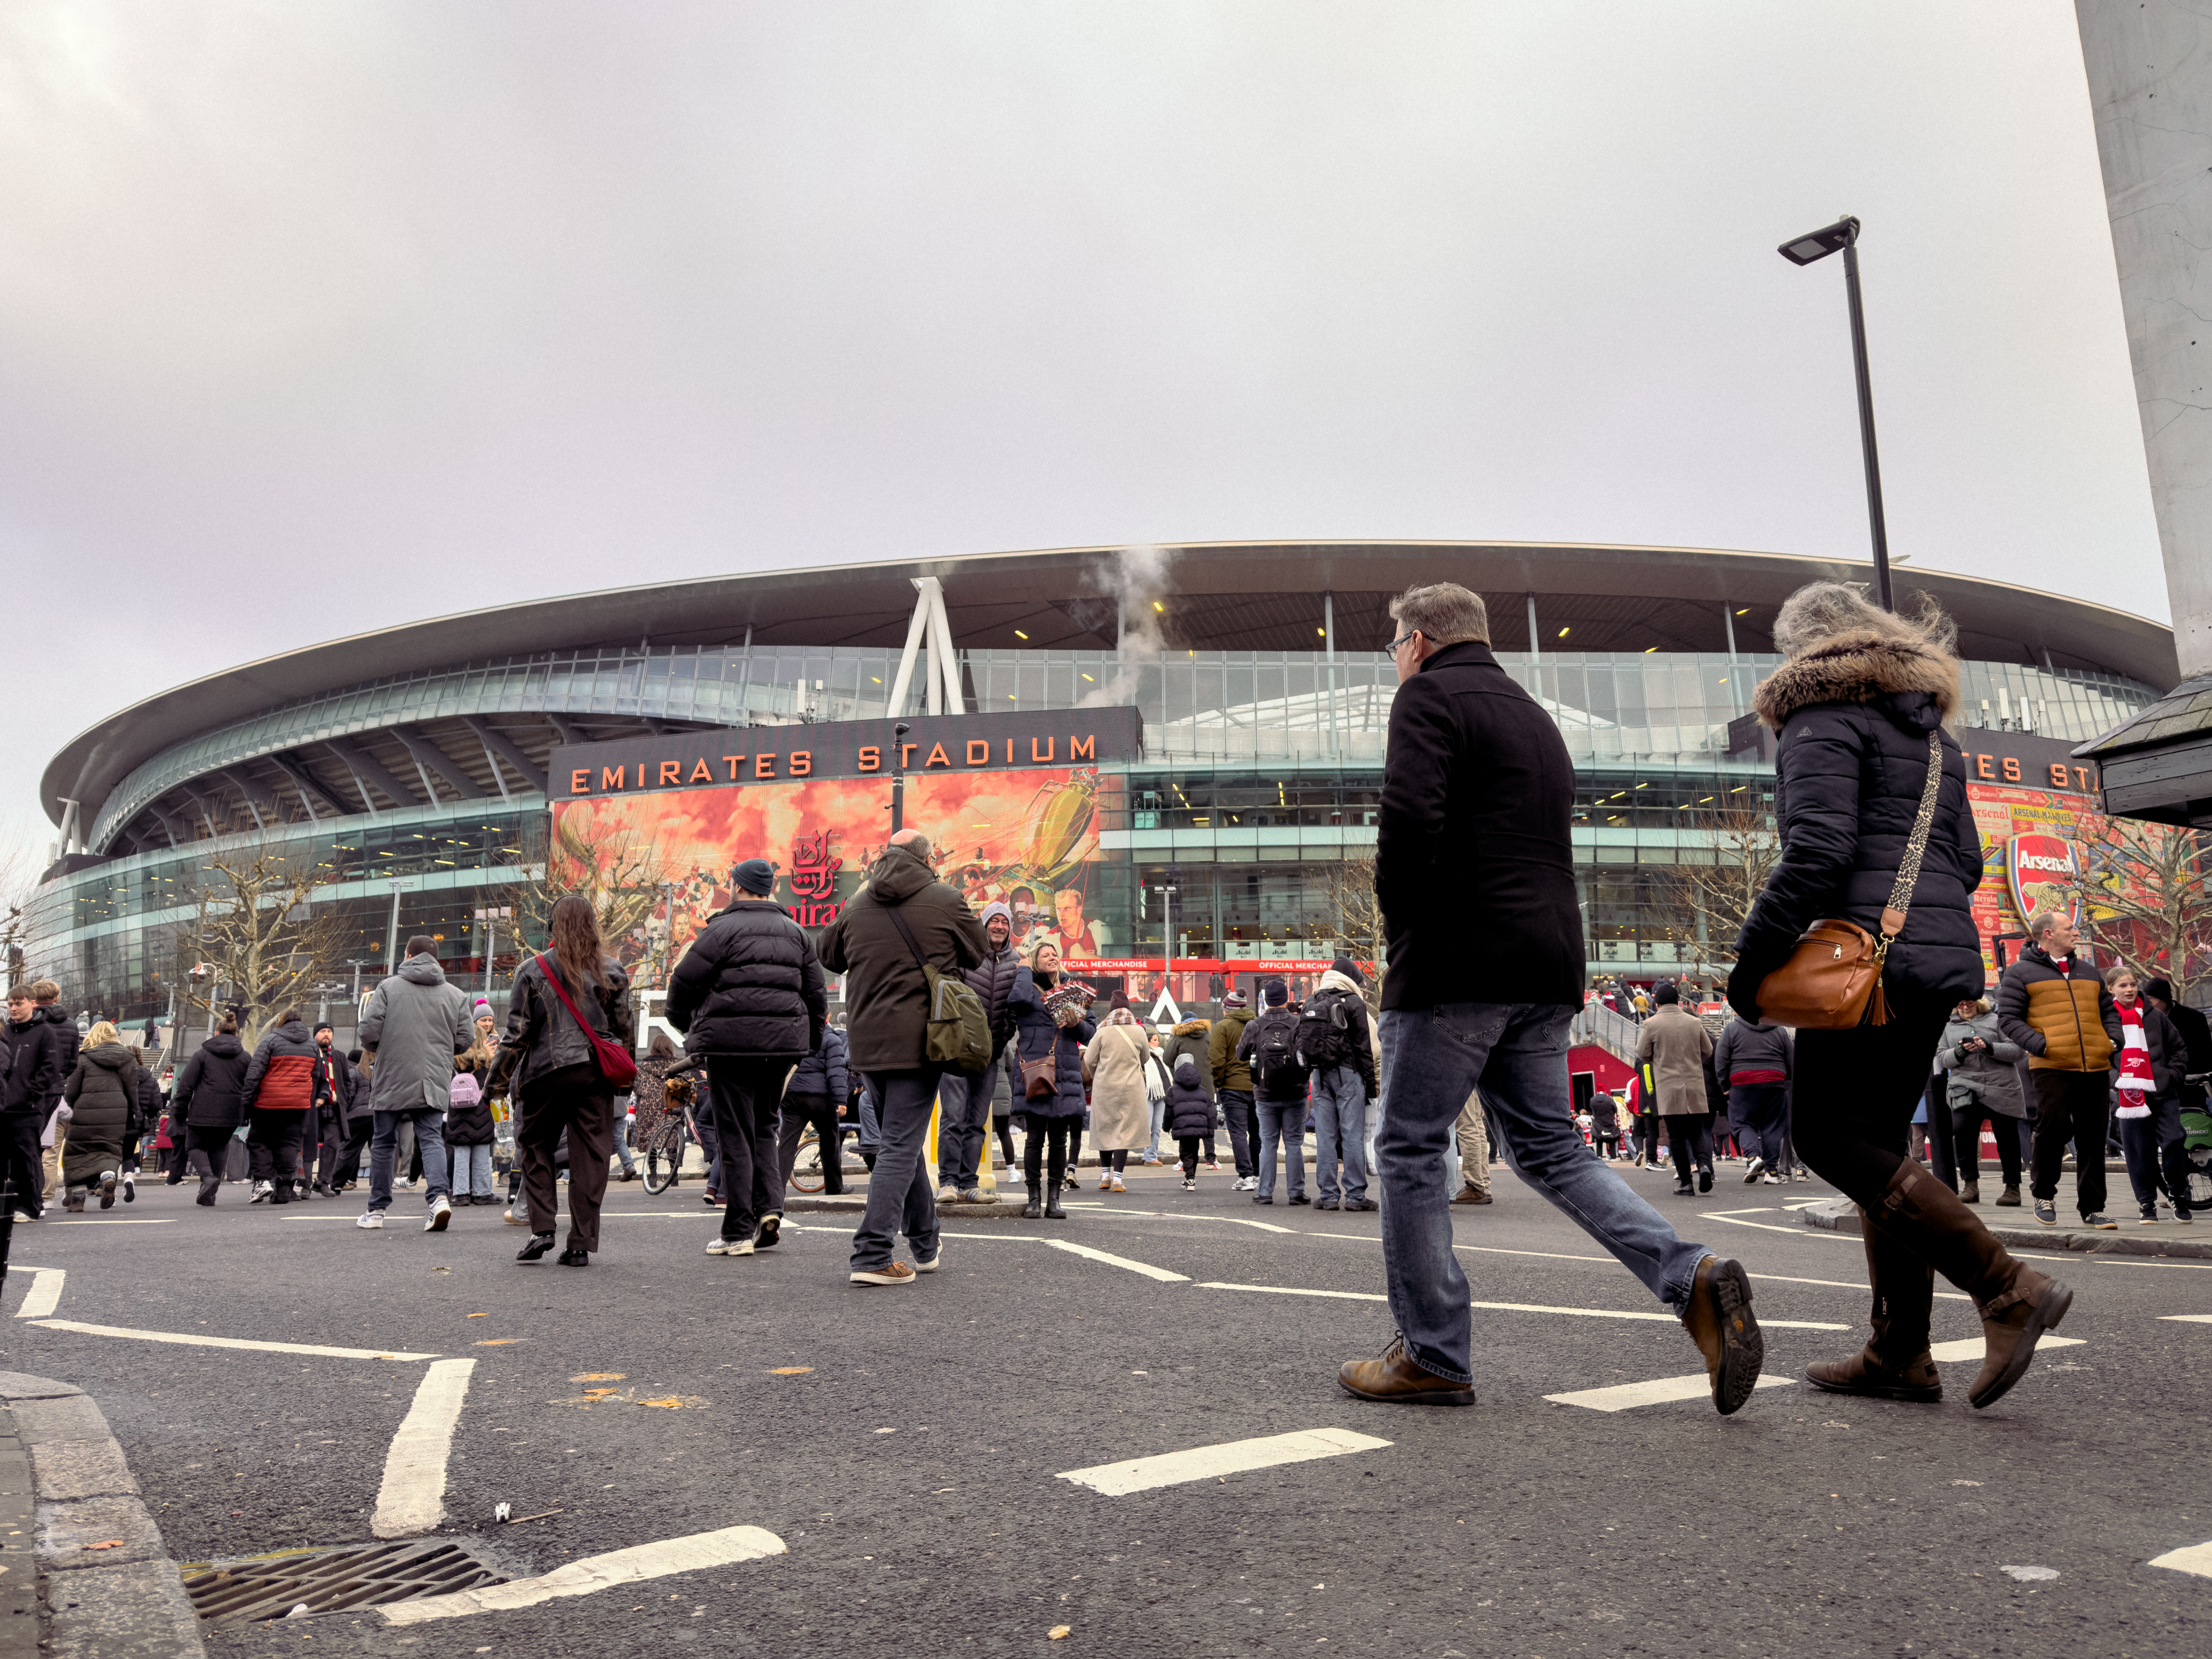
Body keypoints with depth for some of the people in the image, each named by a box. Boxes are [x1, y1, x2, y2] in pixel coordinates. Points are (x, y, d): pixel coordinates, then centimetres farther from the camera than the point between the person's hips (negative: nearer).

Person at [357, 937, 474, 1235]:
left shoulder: (389, 987, 0)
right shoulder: (456, 995, 7)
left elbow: (369, 1031, -8)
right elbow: (464, 1041, 5)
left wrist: (374, 1051, 13)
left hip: (392, 1079, -1)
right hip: (435, 1082, 1)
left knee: (384, 1143, 11)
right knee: (432, 1139, 1)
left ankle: (377, 1209, 20)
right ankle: (440, 1196, -22)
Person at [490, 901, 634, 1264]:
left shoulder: (533, 970, -1)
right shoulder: (612, 971, 4)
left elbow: (517, 1033, -1)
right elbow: (625, 1029, 7)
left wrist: (499, 1080, 8)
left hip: (547, 1073, -1)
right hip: (596, 1074, 1)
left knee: (536, 1148, 15)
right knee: (590, 1156, 4)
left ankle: (542, 1230, 4)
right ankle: (581, 1244, 5)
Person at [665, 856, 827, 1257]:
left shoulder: (724, 928, -4)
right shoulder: (796, 933, 14)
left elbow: (685, 981, -4)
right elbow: (816, 995, 15)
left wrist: (682, 1021, 15)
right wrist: (808, 1044, 23)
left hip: (731, 1040, -5)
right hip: (783, 1042, 5)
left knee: (735, 1135, 1)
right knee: (764, 1126, 19)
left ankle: (738, 1232, 3)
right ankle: (770, 1207, 3)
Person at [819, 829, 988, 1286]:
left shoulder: (855, 907, 6)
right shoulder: (945, 901, -6)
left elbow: (830, 957, 21)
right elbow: (979, 952, 7)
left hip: (867, 1040, 5)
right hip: (918, 1041, -5)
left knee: (901, 1139, 19)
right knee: (901, 1146, -3)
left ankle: (926, 1244, 30)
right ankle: (872, 1256, -9)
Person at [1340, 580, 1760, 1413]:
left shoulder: (1428, 696, -3)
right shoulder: (1536, 716, 24)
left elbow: (1411, 818, -20)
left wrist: (1399, 923, -6)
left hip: (1456, 961, -8)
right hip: (1546, 964, 8)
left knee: (1411, 1148, 1)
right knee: (1549, 1146, 14)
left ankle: (1432, 1356, 6)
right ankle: (1693, 1277, -2)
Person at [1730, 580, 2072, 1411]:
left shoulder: (1823, 718, -4)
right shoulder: (1930, 732, 23)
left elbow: (1818, 849, -17)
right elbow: (1966, 861, 22)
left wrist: (1755, 955, -13)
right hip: (1941, 954, 9)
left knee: (1828, 1133, -6)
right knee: (1877, 1142, 9)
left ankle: (2008, 1288, -13)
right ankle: (1900, 1356, 9)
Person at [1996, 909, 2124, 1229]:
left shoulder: (2088, 970, 22)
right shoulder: (2021, 972, 3)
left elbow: (2109, 1010, 29)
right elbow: (2008, 1019, -2)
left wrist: (2113, 1039, 9)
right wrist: (2039, 1044, -15)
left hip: (2096, 1068, 5)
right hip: (2052, 1069, -5)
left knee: (2093, 1138, 5)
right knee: (2054, 1127, -14)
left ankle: (2092, 1208, 12)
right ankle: (2043, 1193, 8)